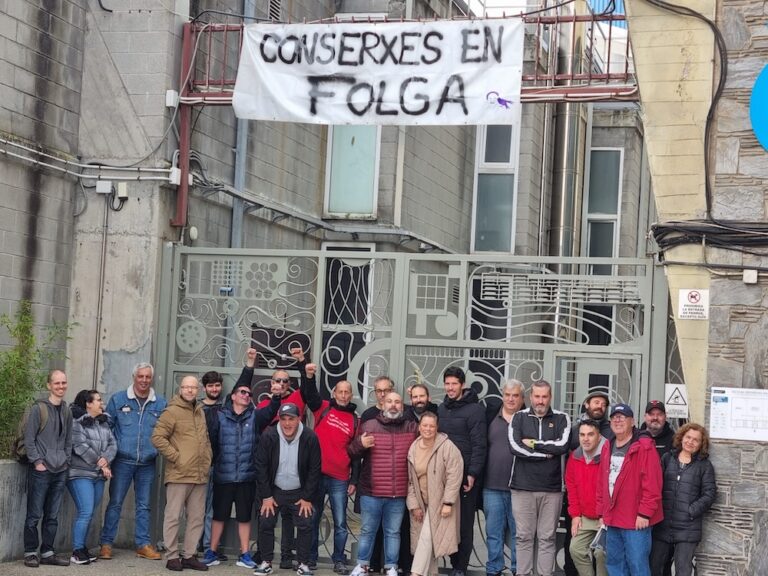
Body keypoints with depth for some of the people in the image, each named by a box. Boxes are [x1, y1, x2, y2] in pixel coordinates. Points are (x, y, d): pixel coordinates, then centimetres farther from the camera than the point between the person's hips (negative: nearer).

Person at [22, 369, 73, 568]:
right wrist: (37, 462, -12)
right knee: (34, 515, -1)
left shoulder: (66, 411, 13)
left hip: (60, 471, 6)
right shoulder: (38, 408, -5)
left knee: (52, 516, 9)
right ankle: (30, 553, 7)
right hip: (40, 470, -5)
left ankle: (47, 553, 15)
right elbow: (29, 438, -7)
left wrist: (66, 461, 7)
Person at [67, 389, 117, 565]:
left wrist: (106, 459, -12)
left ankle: (82, 547, 17)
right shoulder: (76, 422, -9)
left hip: (99, 475, 7)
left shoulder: (104, 422, 14)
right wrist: (100, 465, -11)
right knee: (85, 512, -12)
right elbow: (81, 447, -16)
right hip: (81, 473, -7)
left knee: (89, 513, 10)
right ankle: (77, 552, -6)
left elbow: (112, 444, 8)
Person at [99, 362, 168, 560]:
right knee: (115, 503, 2)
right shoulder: (118, 399, 1)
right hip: (122, 462, -2)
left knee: (144, 505, 9)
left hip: (147, 464, 2)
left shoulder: (161, 404, 4)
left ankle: (143, 544, 16)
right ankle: (106, 544, 9)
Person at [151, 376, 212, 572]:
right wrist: (175, 456, -14)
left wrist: (207, 459, 13)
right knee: (173, 516, -2)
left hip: (200, 475, 7)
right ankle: (172, 556, 5)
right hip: (179, 474, -7)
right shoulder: (172, 411, -6)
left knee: (197, 518, 9)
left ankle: (189, 555, 16)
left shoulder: (200, 412, 16)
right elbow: (158, 437, -13)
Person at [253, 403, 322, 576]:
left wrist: (307, 498, -9)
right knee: (265, 523, -4)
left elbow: (314, 470, -10)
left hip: (299, 492, 0)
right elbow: (261, 467, -9)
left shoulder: (310, 438, -16)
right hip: (274, 491, 1)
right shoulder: (269, 436, -15)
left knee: (305, 526, -5)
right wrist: (266, 496, -9)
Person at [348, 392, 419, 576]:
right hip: (371, 492, -1)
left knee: (393, 532, 9)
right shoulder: (368, 426, 3)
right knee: (367, 531, 10)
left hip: (398, 494, 1)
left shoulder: (412, 428, 5)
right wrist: (360, 444, -13)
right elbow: (351, 453, 7)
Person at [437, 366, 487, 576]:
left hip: (465, 476, -6)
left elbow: (479, 445, -11)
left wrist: (472, 474, -17)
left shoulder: (475, 410, -6)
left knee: (464, 523, 0)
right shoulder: (441, 409, 13)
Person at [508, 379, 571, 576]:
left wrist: (533, 444, -7)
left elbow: (562, 445, -10)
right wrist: (546, 453, -8)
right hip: (523, 487, 0)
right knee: (524, 537, 4)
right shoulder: (519, 417, 7)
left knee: (547, 538, 4)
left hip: (552, 488, 0)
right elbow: (515, 447, -8)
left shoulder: (561, 418, 6)